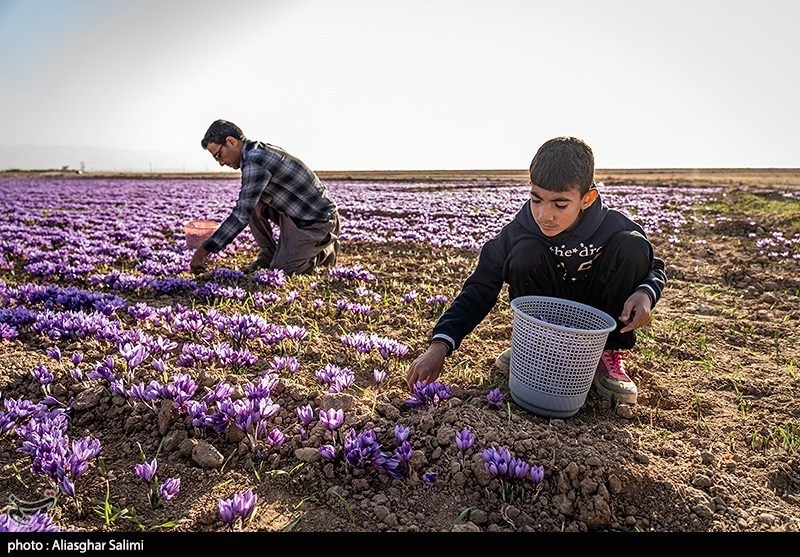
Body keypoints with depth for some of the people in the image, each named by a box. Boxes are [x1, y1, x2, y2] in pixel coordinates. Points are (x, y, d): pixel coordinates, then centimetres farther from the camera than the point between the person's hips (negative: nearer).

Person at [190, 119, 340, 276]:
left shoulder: (254, 161, -23)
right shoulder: (260, 150, 7)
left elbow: (242, 215, -27)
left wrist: (204, 250, -23)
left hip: (319, 220, -9)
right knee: (251, 202, -2)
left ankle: (328, 249, 12)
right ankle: (267, 255, 9)